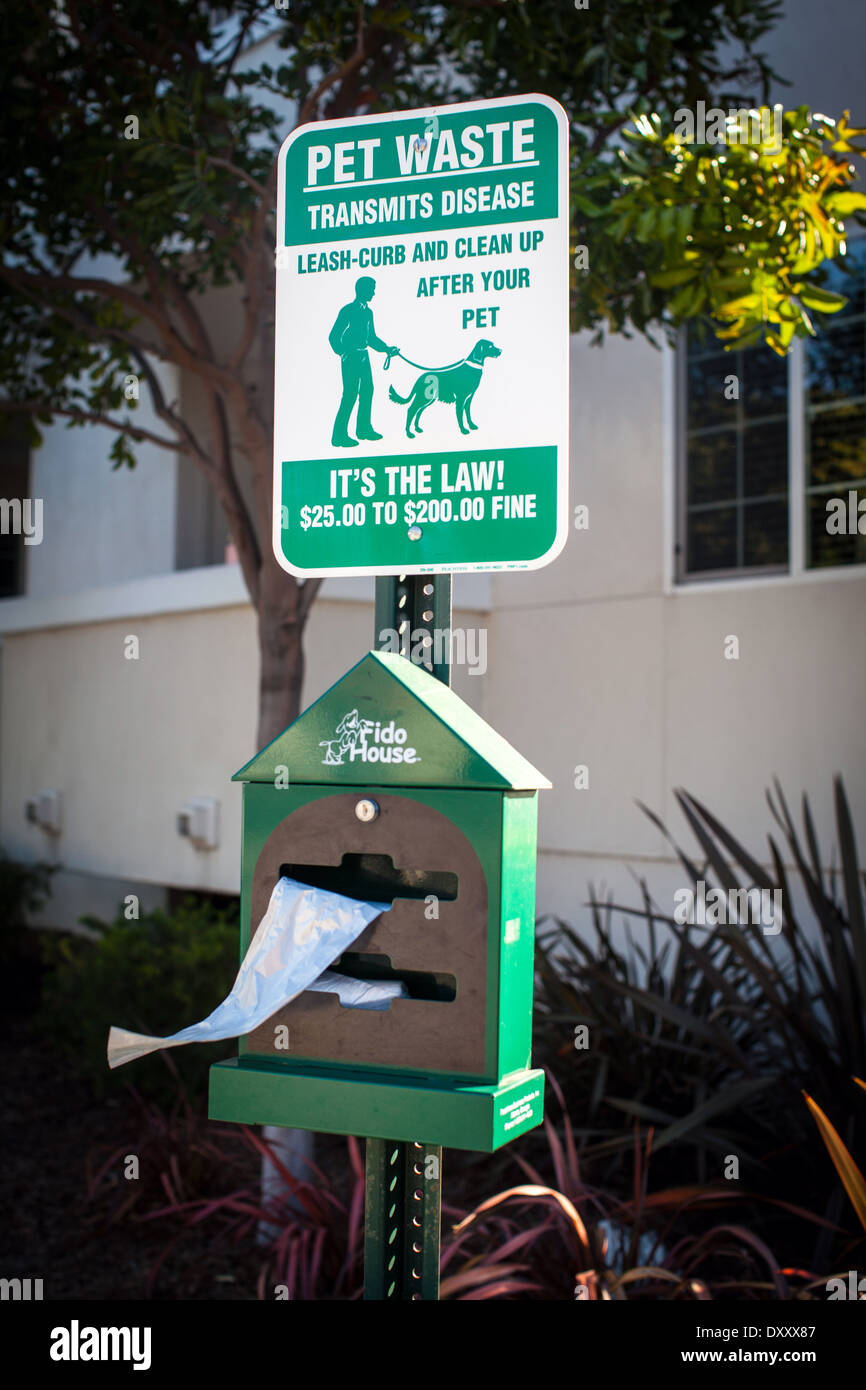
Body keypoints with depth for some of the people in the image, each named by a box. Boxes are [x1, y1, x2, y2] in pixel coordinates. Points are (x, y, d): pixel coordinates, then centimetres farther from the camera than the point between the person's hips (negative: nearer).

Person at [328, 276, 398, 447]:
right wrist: (343, 353, -20)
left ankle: (364, 428, 24)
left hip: (363, 356, 8)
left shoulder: (367, 311, 14)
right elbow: (333, 336, -12)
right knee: (350, 395, -9)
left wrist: (387, 349, 15)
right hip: (351, 357, -8)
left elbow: (371, 337, 23)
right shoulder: (348, 310, -10)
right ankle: (339, 436, -6)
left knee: (367, 391, 11)